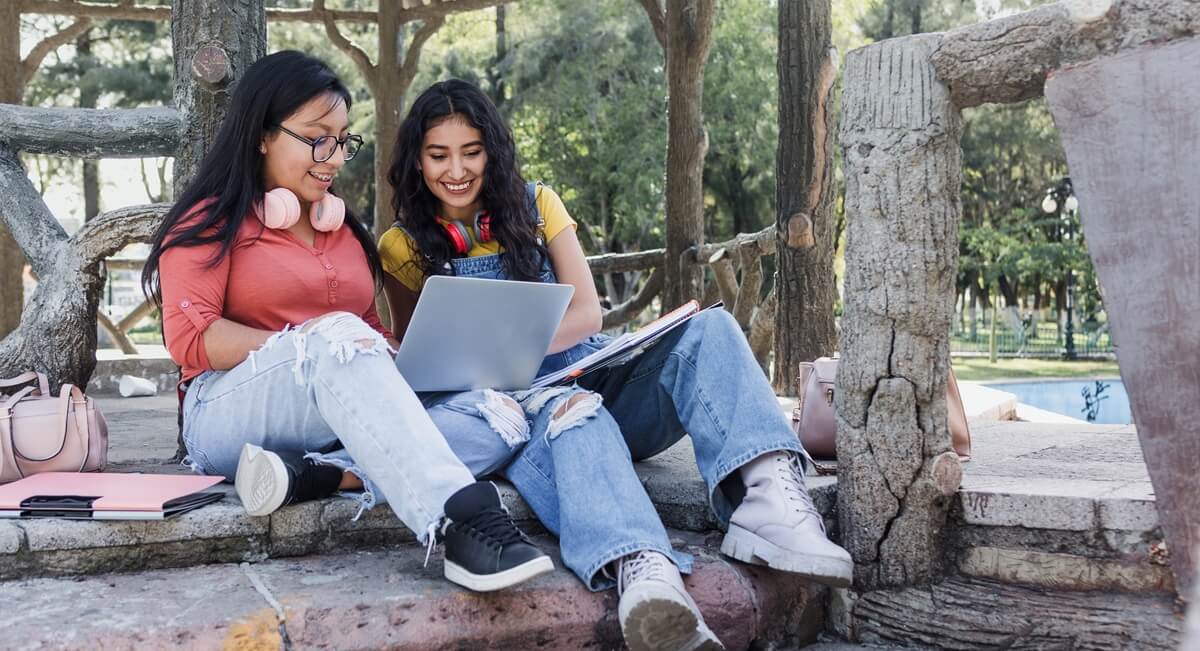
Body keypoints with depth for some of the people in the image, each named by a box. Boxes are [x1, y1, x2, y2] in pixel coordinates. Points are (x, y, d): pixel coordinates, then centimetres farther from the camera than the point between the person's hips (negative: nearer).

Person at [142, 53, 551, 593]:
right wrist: (306, 346, -21)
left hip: (340, 420, 5)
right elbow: (190, 338, -8)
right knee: (338, 343, -37)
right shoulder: (211, 221, 5)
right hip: (232, 416, -5)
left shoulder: (343, 229, 23)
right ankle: (460, 521, -53)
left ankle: (313, 474, -37)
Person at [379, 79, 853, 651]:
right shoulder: (403, 247, 9)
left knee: (708, 329, -24)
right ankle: (643, 570, -69)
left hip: (597, 382, 3)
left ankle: (767, 496, -48)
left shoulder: (535, 204, 12)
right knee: (573, 413, -40)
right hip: (518, 409, -3)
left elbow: (586, 315, 3)